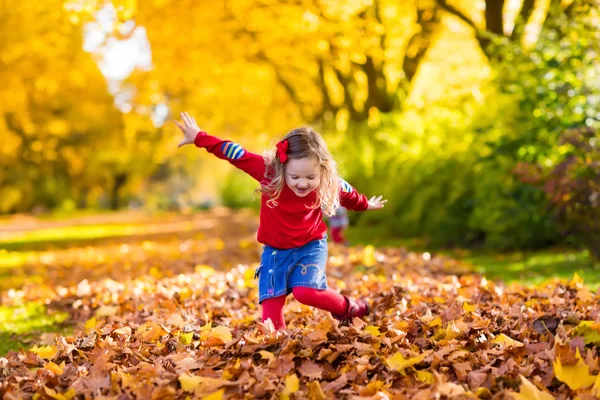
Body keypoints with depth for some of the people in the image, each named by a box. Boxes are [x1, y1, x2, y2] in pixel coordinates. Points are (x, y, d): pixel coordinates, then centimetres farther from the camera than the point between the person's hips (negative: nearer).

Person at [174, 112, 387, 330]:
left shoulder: (329, 185, -19)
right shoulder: (268, 171, -23)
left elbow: (348, 193, 5)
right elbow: (234, 153, -16)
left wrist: (365, 205, 25)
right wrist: (198, 137, -13)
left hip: (310, 246, -1)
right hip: (274, 250, 2)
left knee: (305, 291, -22)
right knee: (270, 301, -7)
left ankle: (350, 308, 3)